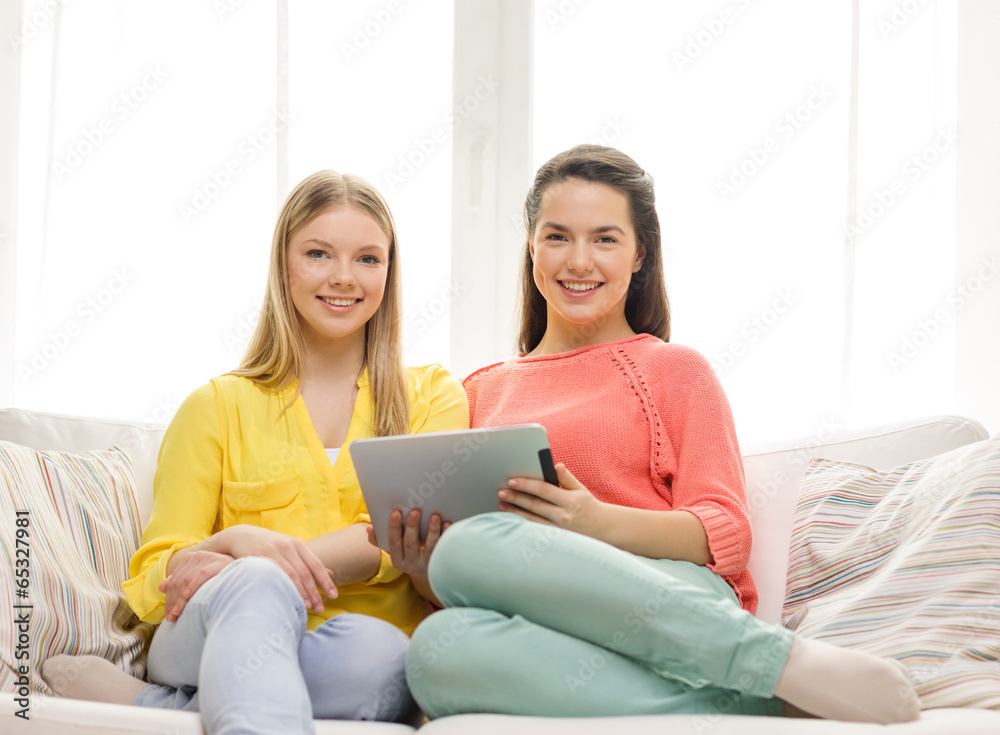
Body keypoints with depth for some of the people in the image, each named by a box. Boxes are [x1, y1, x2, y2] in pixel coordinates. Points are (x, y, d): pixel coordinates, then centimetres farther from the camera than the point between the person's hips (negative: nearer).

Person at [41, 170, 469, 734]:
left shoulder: (433, 396, 18)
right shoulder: (216, 406, 18)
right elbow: (157, 578, 8)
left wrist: (293, 555, -15)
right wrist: (238, 543, -15)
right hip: (212, 639, 0)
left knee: (374, 648, -37)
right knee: (257, 586, -35)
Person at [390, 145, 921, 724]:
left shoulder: (675, 369, 14)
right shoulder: (485, 391, 26)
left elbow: (726, 534, 2)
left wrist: (597, 523, -16)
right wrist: (424, 569, -2)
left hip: (678, 603, -3)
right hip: (548, 628, 3)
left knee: (473, 545, -34)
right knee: (440, 646, -35)